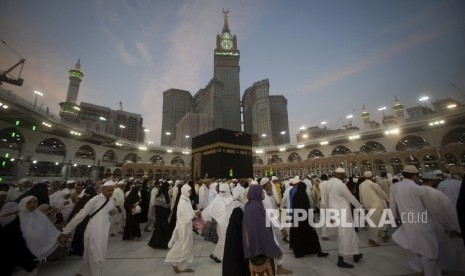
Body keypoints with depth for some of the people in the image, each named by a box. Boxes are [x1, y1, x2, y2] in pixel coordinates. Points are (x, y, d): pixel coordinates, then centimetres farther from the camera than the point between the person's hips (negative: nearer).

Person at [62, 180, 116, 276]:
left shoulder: (112, 202, 3)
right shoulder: (95, 200, -15)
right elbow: (81, 214, -8)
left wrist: (113, 213, -8)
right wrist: (67, 229, -4)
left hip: (104, 232, 6)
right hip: (94, 232, -6)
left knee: (90, 254, 21)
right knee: (96, 256, 0)